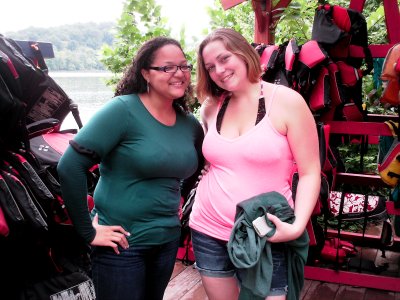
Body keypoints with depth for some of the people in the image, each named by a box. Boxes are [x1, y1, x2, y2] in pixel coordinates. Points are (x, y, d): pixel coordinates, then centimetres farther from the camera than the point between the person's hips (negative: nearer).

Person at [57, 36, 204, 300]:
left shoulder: (190, 124, 3)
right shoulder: (123, 110, -16)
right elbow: (69, 167, -21)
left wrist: (172, 200, 11)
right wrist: (87, 231, -18)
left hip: (169, 240, 6)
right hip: (122, 244, -6)